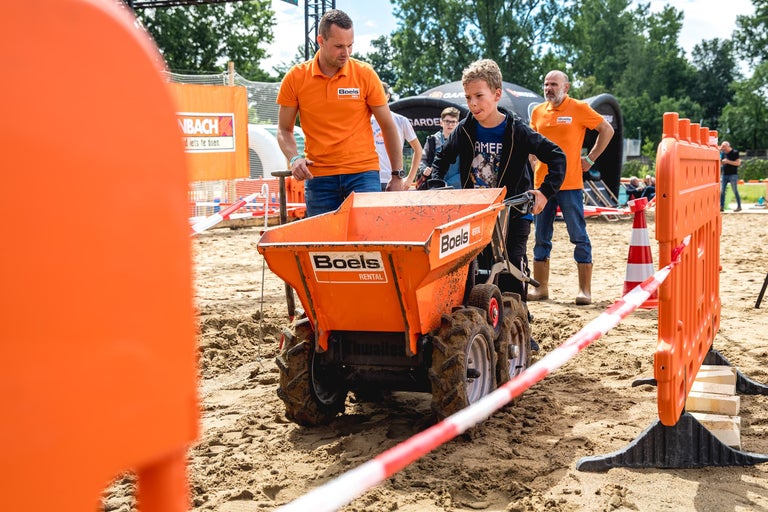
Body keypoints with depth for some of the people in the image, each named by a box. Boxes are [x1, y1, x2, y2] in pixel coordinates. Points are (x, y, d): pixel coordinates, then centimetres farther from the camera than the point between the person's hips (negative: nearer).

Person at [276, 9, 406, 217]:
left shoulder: (365, 74, -1)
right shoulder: (295, 78, 1)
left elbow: (388, 126, 6)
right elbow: (284, 130, 10)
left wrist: (398, 175, 5)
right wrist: (294, 158, -11)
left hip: (363, 173, -1)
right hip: (318, 178, 1)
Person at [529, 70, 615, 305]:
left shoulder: (579, 109, -2)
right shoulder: (537, 112, 10)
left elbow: (607, 130, 3)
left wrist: (590, 158, -1)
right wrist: (532, 162, 10)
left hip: (570, 184, -5)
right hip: (542, 183, 5)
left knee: (579, 237, -1)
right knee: (542, 238, 9)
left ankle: (585, 290, 5)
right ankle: (541, 287, 17)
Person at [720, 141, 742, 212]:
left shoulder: (735, 152, -4)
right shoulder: (722, 153, 10)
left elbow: (738, 163, -10)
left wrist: (728, 161, -16)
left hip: (733, 175, -5)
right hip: (724, 175, 5)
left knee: (735, 191, -1)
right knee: (721, 191, 1)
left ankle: (739, 206, 7)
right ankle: (721, 206, 5)